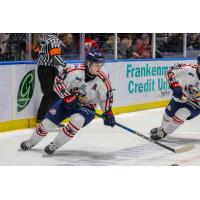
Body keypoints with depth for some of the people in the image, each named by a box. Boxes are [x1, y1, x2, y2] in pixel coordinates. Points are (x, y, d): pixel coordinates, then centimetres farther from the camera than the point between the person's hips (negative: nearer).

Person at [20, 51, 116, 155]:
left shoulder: (102, 80, -17)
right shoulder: (75, 70, -22)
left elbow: (106, 97, -3)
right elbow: (58, 82, -15)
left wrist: (108, 113, -11)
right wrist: (67, 96, -24)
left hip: (87, 107, 0)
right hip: (67, 101, 0)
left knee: (77, 120, -32)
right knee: (48, 122, -3)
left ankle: (55, 144, -13)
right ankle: (32, 141, 27)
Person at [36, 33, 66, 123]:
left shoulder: (45, 37, 14)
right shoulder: (53, 39, -15)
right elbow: (55, 57, -24)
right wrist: (64, 65, -13)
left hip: (41, 69, 9)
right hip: (49, 70, -9)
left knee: (47, 94, 17)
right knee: (54, 95, -6)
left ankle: (40, 118, 22)